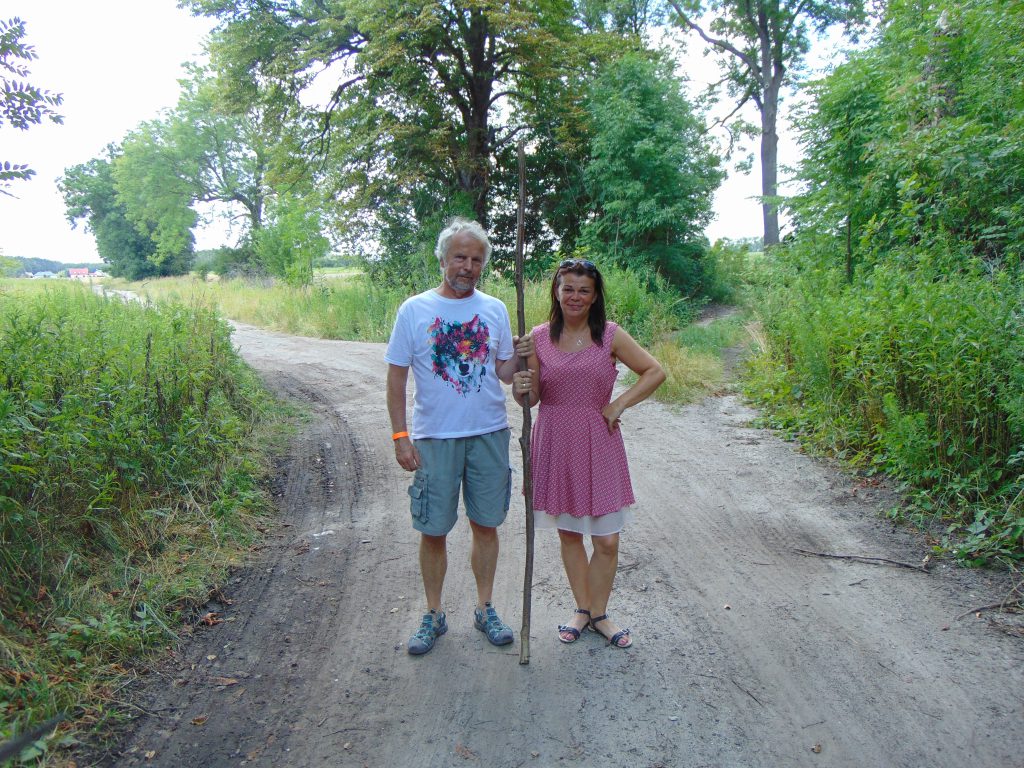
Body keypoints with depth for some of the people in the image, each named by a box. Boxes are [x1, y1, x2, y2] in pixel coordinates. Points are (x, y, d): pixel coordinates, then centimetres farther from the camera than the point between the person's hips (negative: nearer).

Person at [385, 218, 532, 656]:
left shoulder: (495, 310, 6)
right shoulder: (414, 310, -2)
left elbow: (503, 373, 10)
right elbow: (397, 377, -2)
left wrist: (518, 357, -12)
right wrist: (400, 436, -8)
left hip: (490, 434, 3)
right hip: (434, 438, -2)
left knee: (485, 525, 11)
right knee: (433, 531, 6)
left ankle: (484, 609, 28)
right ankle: (433, 615, 24)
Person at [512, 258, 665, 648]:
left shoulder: (611, 335, -3)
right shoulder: (539, 338, 0)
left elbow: (655, 372, 3)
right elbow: (531, 398, 2)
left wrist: (619, 405, -6)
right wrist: (521, 389, -21)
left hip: (598, 444, -1)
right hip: (555, 444, 1)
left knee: (607, 539, 2)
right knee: (568, 532, 13)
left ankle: (599, 614, 24)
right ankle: (582, 609, 31)